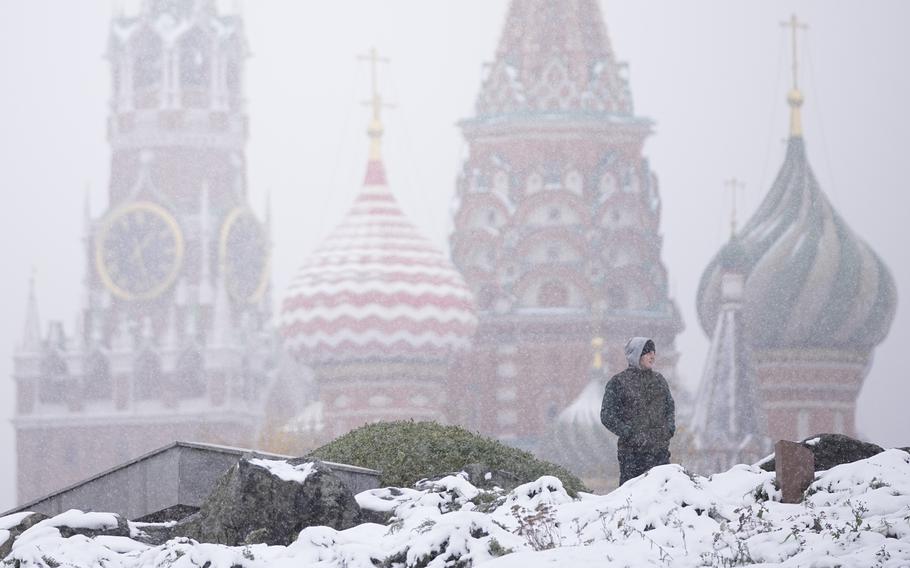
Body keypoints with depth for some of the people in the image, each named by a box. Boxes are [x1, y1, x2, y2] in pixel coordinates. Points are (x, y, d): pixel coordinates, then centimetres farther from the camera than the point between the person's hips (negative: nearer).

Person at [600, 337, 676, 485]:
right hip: (631, 452, -5)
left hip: (660, 450, 5)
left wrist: (669, 428, 6)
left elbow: (670, 406, 24)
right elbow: (607, 416, -5)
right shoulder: (618, 382, -3)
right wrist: (630, 434, -14)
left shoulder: (659, 380, 13)